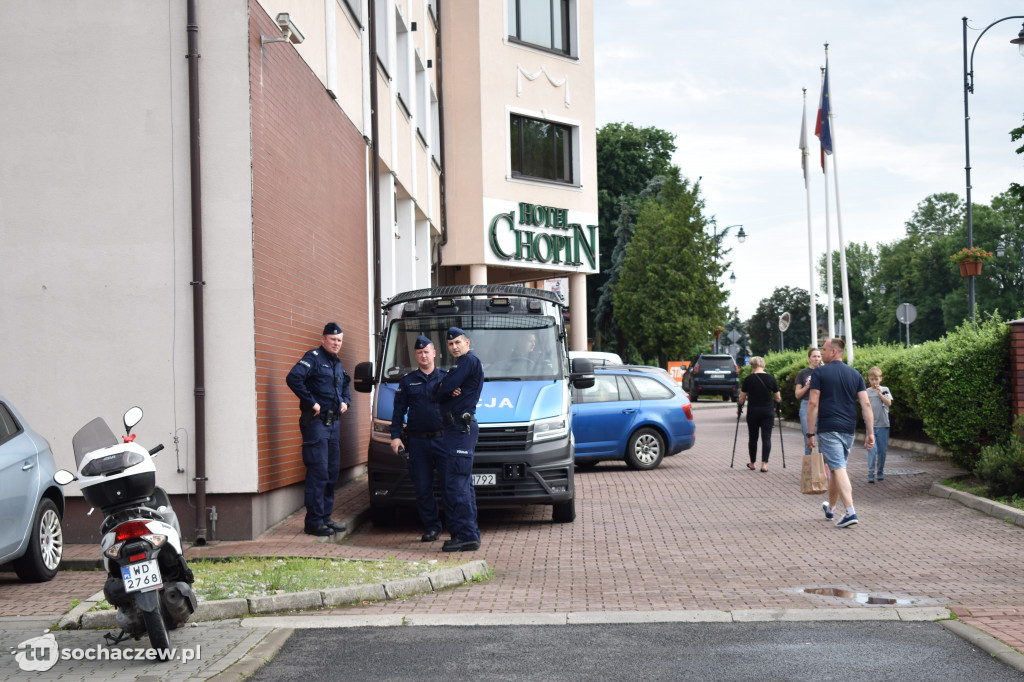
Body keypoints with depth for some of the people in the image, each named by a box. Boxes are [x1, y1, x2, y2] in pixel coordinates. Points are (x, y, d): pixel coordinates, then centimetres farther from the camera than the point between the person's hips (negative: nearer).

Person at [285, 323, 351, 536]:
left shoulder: (337, 363, 18)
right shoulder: (313, 358, -9)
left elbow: (345, 383, 37)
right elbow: (293, 378, -24)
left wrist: (345, 401, 17)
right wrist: (312, 402, -21)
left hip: (334, 423, 9)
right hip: (316, 422, -9)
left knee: (333, 471, 11)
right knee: (318, 472, -11)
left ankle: (325, 517, 19)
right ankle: (314, 522, -7)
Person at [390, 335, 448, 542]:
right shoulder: (408, 381, 12)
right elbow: (399, 411, 12)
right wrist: (395, 436, 4)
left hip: (443, 439, -2)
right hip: (418, 441, 2)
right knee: (423, 488, 3)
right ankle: (431, 528, 13)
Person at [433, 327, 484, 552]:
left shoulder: (469, 361, -8)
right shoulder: (459, 365, 24)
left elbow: (444, 389, -18)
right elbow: (437, 393, 15)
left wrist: (444, 389, 5)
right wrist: (448, 390, -6)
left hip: (461, 429, -11)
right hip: (457, 429, 11)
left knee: (455, 485, -14)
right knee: (463, 485, 13)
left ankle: (466, 535, -15)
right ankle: (469, 533, 18)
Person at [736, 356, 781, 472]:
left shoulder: (749, 379, -5)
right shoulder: (771, 378, -2)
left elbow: (742, 398, 0)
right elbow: (778, 398, 3)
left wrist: (739, 407, 16)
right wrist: (777, 405, 22)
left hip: (753, 411, 0)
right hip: (768, 412, 0)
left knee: (753, 438, 13)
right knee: (766, 437, 1)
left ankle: (752, 463, 22)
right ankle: (764, 464, -10)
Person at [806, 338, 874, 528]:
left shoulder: (819, 373, -4)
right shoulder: (855, 374, 10)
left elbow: (813, 403, -9)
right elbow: (866, 404, 3)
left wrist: (811, 433, -5)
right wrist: (870, 432, 3)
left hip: (828, 429, -5)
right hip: (849, 429, 5)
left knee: (838, 469, -9)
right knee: (837, 467, 19)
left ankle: (850, 512, -22)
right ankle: (830, 508, 36)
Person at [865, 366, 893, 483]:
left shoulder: (885, 389, 6)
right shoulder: (866, 392, 5)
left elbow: (889, 403, -7)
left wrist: (879, 393, -11)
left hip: (883, 425, 1)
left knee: (882, 450, 7)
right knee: (872, 449, -10)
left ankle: (880, 472, 20)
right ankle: (871, 474, -12)